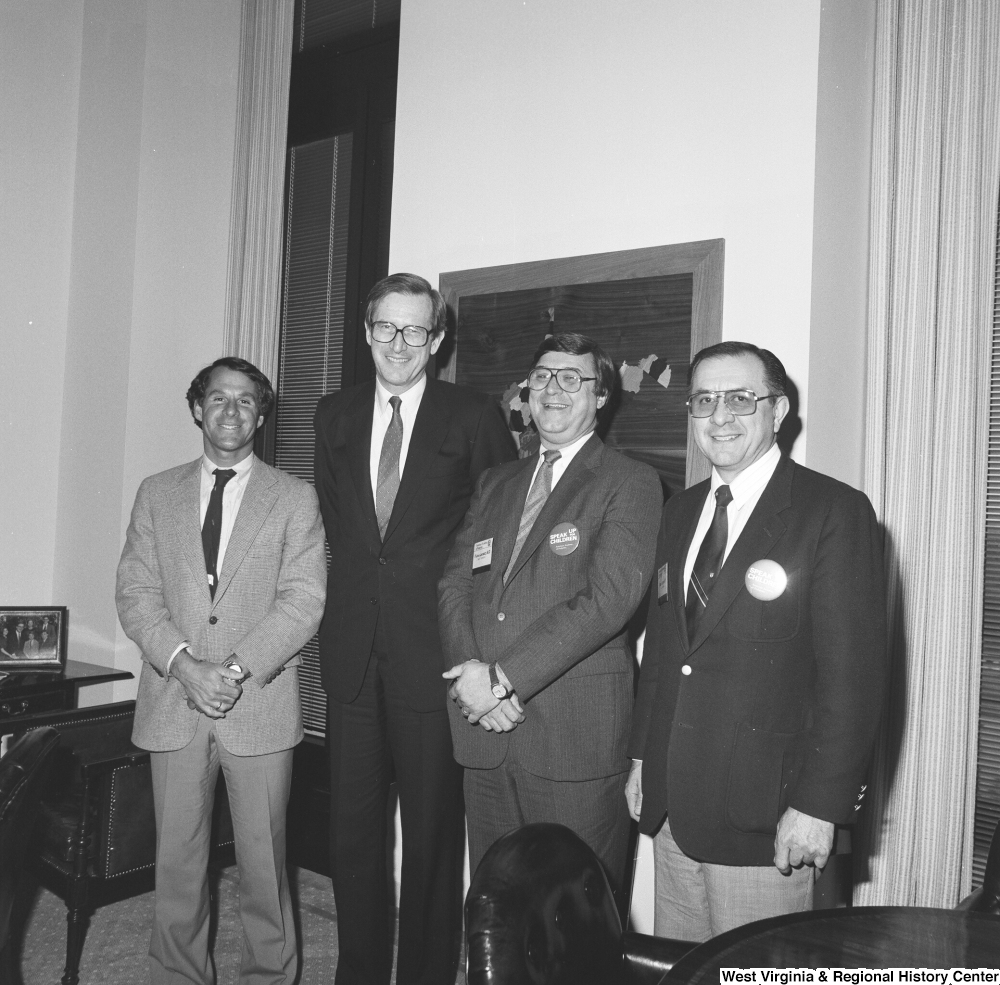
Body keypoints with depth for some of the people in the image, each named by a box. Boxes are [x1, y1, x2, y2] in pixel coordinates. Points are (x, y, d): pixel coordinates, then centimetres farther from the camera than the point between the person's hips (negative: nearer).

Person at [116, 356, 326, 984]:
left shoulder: (295, 498, 4)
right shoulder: (157, 493, 11)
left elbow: (304, 600, -4)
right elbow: (136, 593, 4)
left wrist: (236, 669, -14)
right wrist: (184, 664, -11)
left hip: (260, 704, -2)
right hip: (173, 702, 2)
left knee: (263, 857, 5)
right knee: (177, 858, 10)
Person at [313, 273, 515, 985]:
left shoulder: (476, 417, -3)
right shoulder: (335, 415, 10)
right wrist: (362, 578, 9)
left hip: (434, 652, -4)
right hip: (353, 651, 4)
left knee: (433, 832, 8)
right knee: (352, 827, 13)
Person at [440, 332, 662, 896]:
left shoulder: (630, 484, -2)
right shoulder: (496, 484, 17)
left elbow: (608, 599, -14)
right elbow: (455, 584, 9)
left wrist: (504, 676, -16)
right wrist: (471, 673, -9)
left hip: (576, 739, -5)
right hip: (485, 730, 5)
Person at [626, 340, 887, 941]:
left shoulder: (835, 511, -10)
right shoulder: (680, 512, 11)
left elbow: (854, 672, -14)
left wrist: (820, 804, -16)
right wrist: (642, 756, 12)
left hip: (763, 813, -6)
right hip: (671, 802, 6)